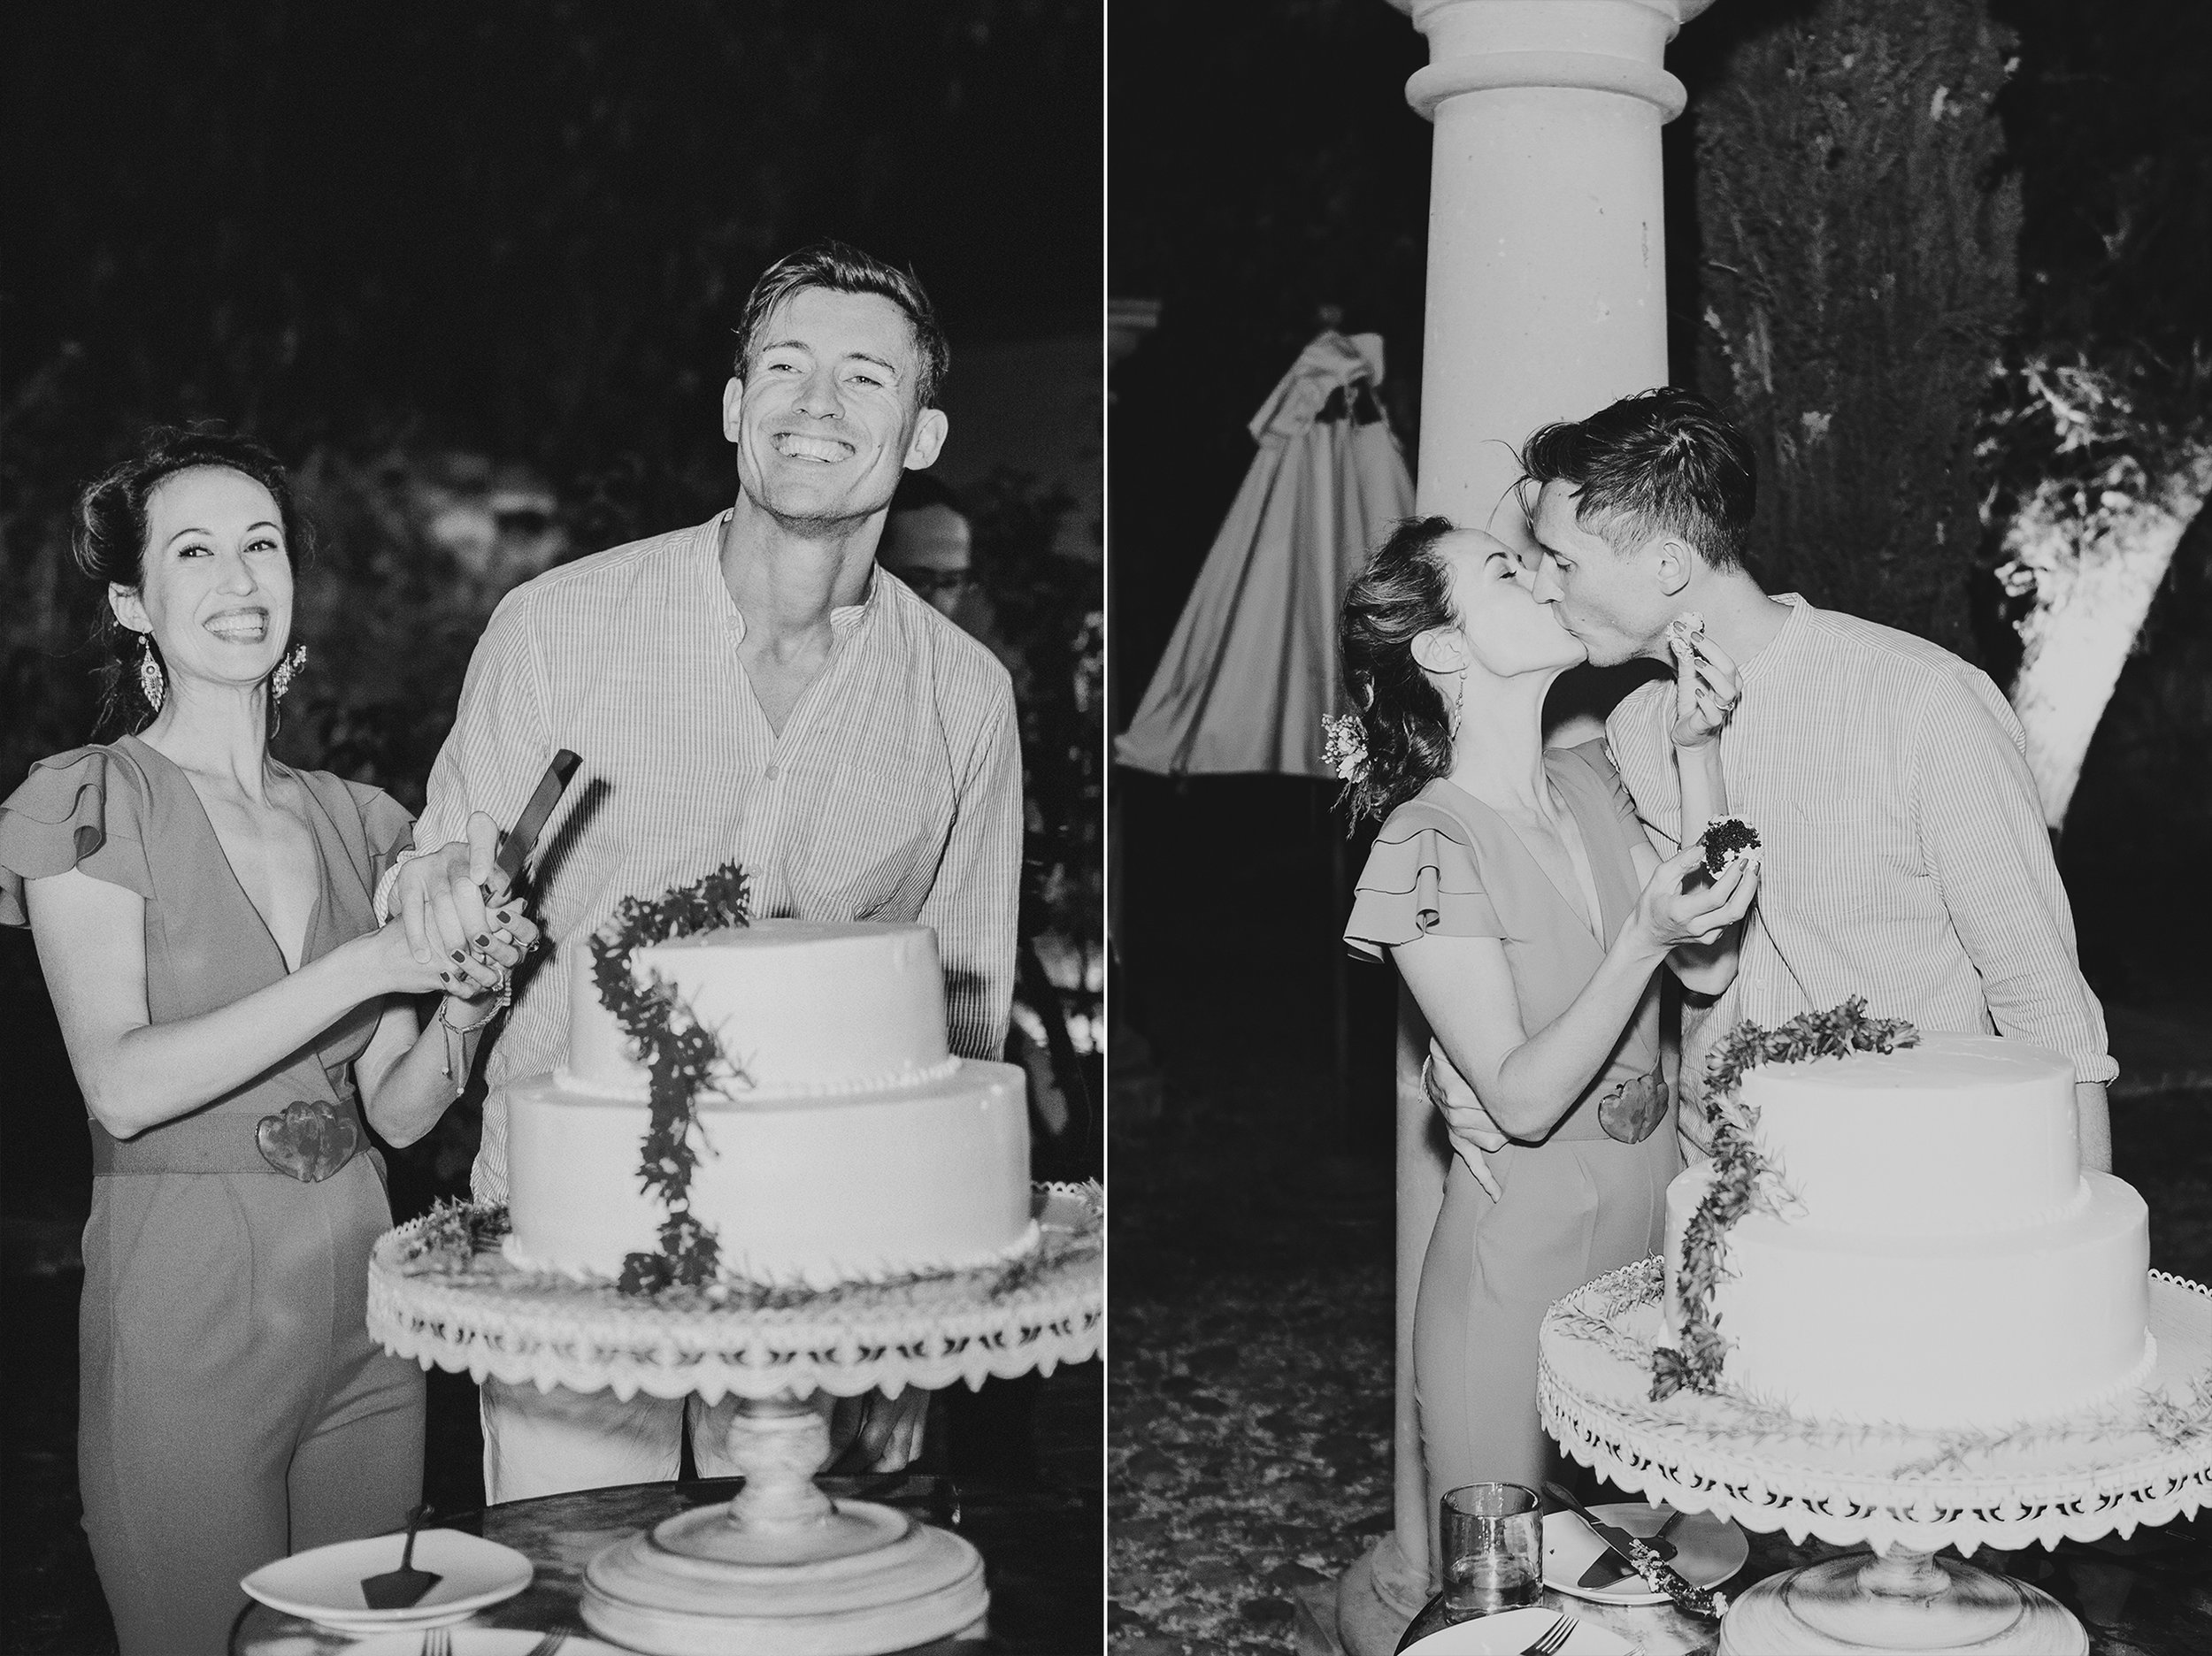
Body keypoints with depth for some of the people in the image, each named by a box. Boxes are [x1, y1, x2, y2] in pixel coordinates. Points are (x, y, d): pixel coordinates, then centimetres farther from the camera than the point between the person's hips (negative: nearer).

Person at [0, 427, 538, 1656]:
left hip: (363, 1302, 5)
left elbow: (396, 1110, 9)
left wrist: (467, 1007, -11)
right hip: (183, 1307, -4)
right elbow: (122, 1085, -16)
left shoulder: (355, 820, 10)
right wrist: (368, 964, -20)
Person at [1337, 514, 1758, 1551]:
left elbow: (1709, 970, -3)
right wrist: (1647, 938, -31)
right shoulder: (1430, 845, -17)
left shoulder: (1590, 780, 5)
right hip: (1524, 1244, -6)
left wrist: (1696, 756, -6)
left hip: (1655, 1213, 6)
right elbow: (1523, 1098, -20)